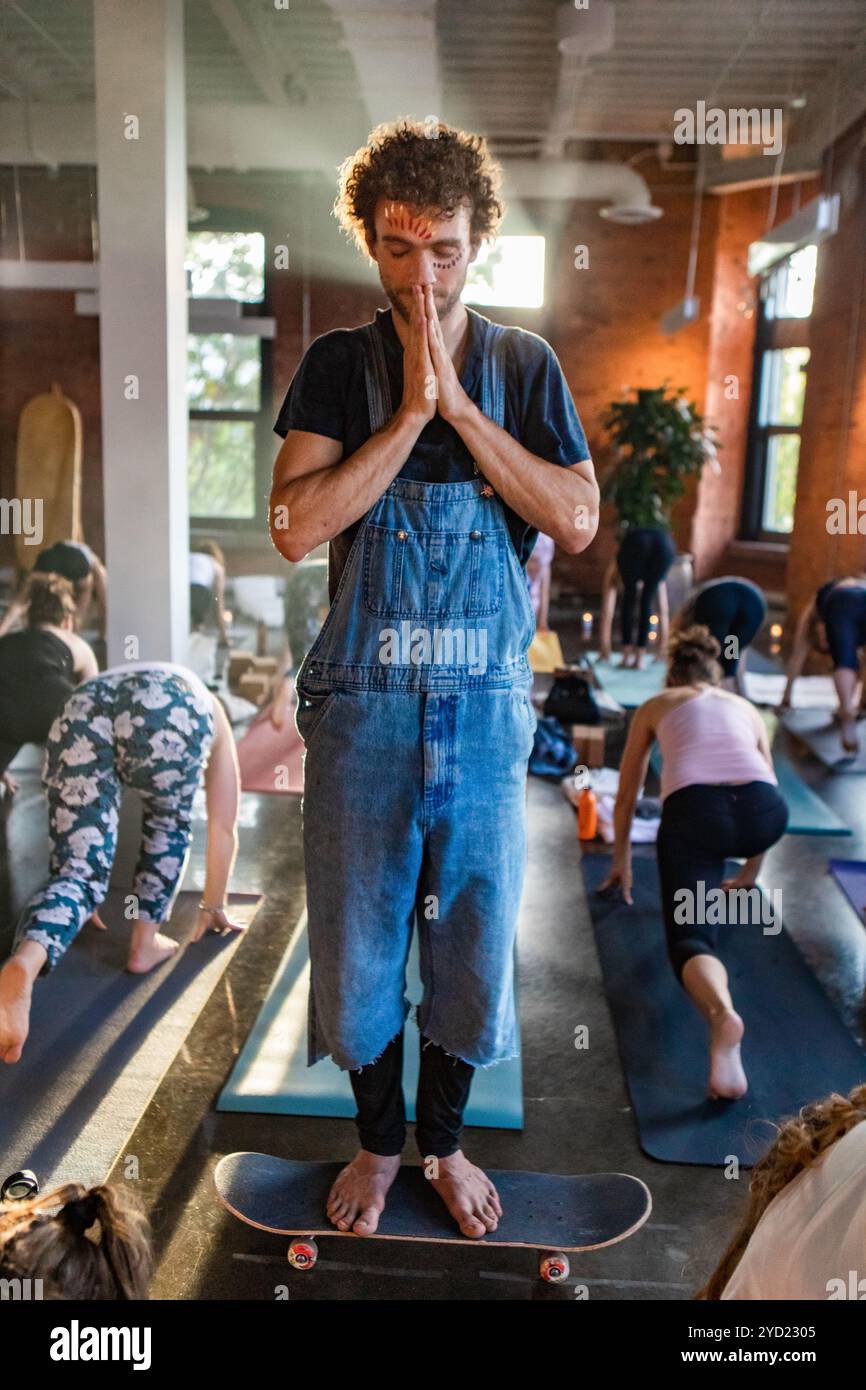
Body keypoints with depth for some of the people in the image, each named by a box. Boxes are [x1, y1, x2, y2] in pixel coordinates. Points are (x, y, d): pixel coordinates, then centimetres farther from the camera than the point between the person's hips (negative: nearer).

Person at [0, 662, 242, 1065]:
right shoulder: (210, 712, 42)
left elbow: (86, 823, 51)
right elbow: (223, 827, 42)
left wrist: (87, 884, 61)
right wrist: (212, 905, 52)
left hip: (82, 709, 2)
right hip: (170, 713, -2)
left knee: (77, 870, 4)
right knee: (169, 824, 30)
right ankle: (145, 943, 26)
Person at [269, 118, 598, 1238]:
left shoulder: (525, 365, 6)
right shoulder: (339, 364, 2)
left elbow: (577, 523, -6)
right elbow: (295, 527, -11)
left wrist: (460, 405, -11)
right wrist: (411, 408, -15)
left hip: (485, 704, 1)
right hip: (362, 703, 0)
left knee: (474, 935, 11)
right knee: (358, 937, 10)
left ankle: (443, 1138, 36)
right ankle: (376, 1141, 35)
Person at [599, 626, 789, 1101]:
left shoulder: (654, 707, 30)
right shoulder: (746, 708, 35)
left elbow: (626, 797, 37)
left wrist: (622, 862, 51)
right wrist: (749, 871, 57)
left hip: (693, 811, -3)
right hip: (766, 812, 3)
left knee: (690, 938, -8)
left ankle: (722, 1014, -38)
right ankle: (715, 887, 47)